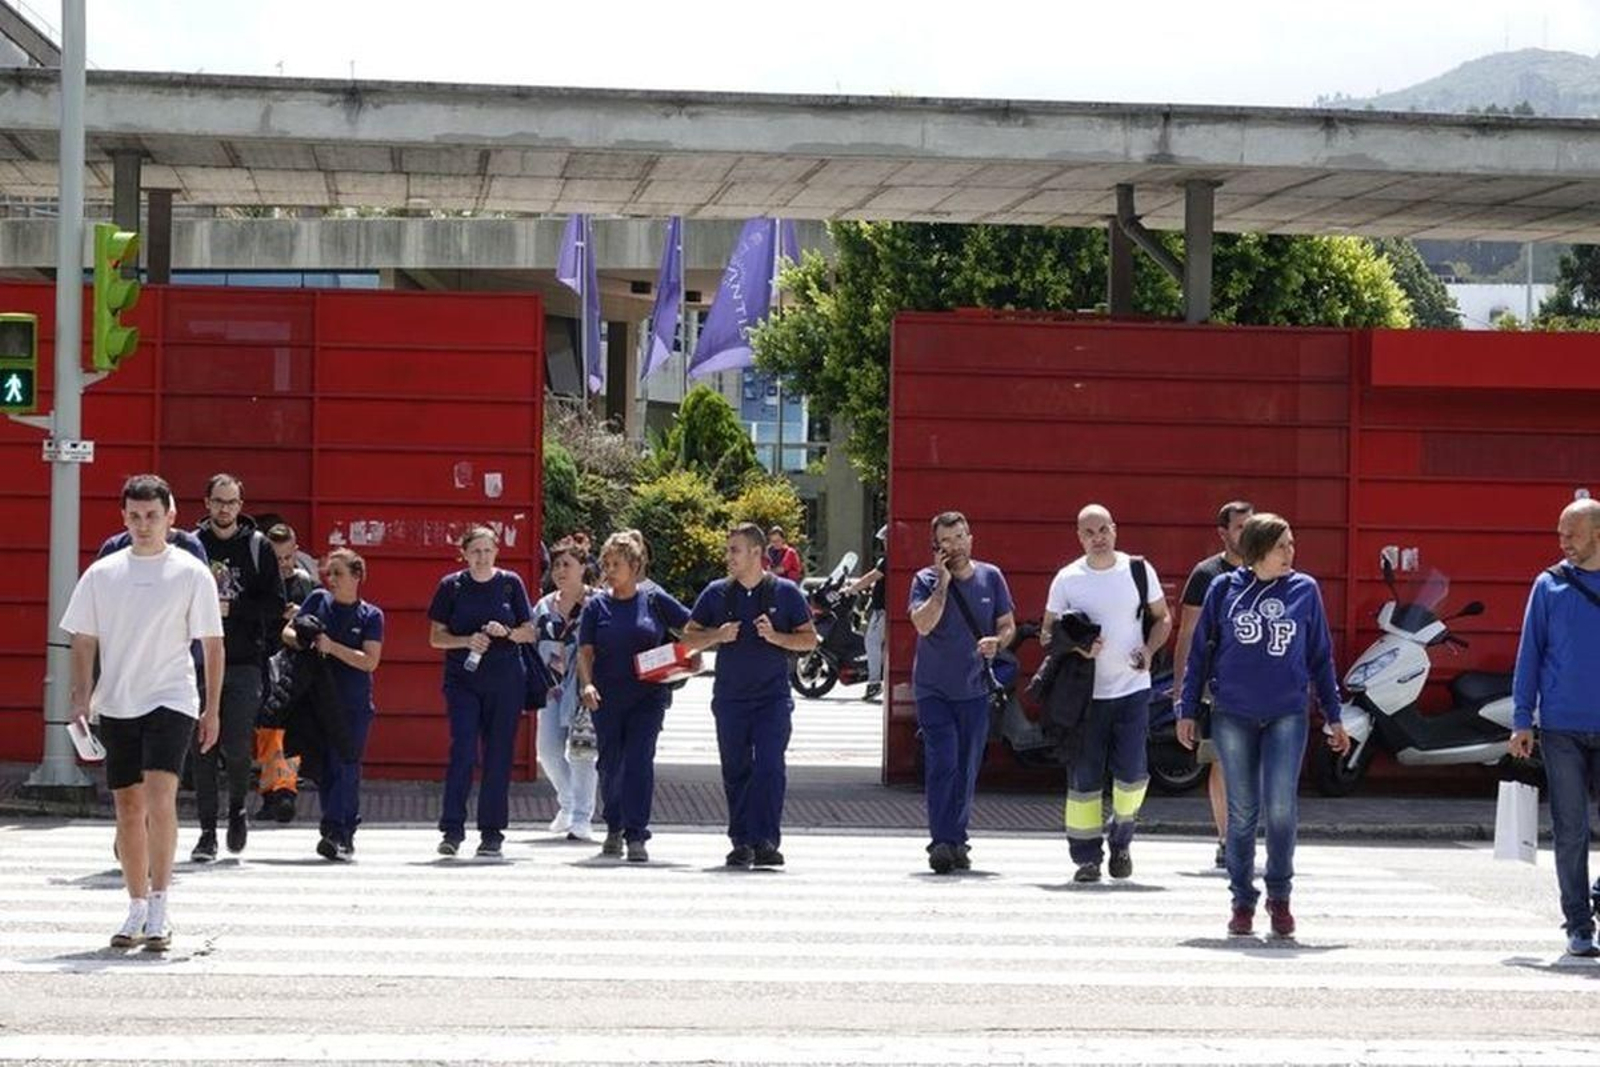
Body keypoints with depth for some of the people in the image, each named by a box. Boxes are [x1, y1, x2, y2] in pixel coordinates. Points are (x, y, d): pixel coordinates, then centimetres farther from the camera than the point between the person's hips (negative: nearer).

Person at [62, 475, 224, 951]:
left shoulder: (192, 574, -2)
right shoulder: (101, 574, 6)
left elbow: (212, 644, 1)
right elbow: (84, 641, 11)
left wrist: (212, 710, -2)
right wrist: (82, 696, -1)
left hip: (171, 701, -3)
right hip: (115, 705, 4)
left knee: (159, 796, -18)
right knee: (128, 807, 8)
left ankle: (159, 908, -15)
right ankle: (137, 908, 18)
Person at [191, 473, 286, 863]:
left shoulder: (258, 548, 4)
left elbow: (275, 607, 0)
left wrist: (233, 609, -11)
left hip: (244, 664, -1)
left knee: (237, 747, -6)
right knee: (203, 750, 2)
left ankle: (237, 808, 22)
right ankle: (207, 832, 9)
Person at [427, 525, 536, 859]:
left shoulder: (510, 583, 5)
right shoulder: (451, 586, 4)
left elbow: (529, 633, 8)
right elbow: (436, 637, 4)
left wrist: (506, 632, -12)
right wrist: (467, 641, -13)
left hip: (506, 681, 1)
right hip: (462, 679, -1)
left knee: (498, 755, 2)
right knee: (463, 750, -11)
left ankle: (492, 832, 9)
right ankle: (452, 830, -8)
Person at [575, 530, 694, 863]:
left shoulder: (654, 599, 0)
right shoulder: (597, 605, 3)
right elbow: (585, 650, 0)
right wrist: (587, 684, -15)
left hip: (648, 695, -2)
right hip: (607, 697, 2)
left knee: (639, 761, -12)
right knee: (610, 764, 11)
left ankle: (636, 836, -12)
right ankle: (614, 828, 31)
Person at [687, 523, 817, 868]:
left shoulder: (785, 592, 2)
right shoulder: (717, 593, 7)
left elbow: (809, 639, 4)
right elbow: (689, 635, 11)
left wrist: (775, 637, -13)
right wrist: (717, 636, -8)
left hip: (773, 697, -2)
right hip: (730, 696, 2)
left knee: (770, 768, -12)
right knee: (735, 771, 5)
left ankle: (766, 841, -11)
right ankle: (741, 843, 12)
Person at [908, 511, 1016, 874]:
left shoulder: (990, 577, 5)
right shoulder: (926, 581, -3)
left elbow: (1008, 624, 11)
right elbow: (923, 624, -18)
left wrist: (996, 642, -11)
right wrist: (943, 583, -18)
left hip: (974, 689, 3)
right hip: (933, 689, -3)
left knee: (967, 769, 7)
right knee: (942, 763, -13)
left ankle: (957, 840, 16)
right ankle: (941, 841, -15)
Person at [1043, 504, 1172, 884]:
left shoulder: (1139, 571, 3)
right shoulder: (1067, 579, 1)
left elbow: (1162, 618, 13)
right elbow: (1047, 633, 6)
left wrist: (1149, 650, -6)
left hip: (1133, 687, 0)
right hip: (1086, 692, 0)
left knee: (1132, 772, -6)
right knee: (1084, 777, 0)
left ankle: (1121, 840, 20)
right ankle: (1086, 857, 9)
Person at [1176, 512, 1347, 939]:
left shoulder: (1305, 590, 4)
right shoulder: (1224, 589, 2)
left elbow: (1320, 656, 10)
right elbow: (1200, 650, 8)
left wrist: (1334, 717, 10)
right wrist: (1187, 710, 6)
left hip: (1287, 715, 0)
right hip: (1233, 716, 0)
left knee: (1281, 806, -10)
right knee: (1242, 812, 4)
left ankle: (1279, 896, 7)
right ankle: (1242, 901, 15)